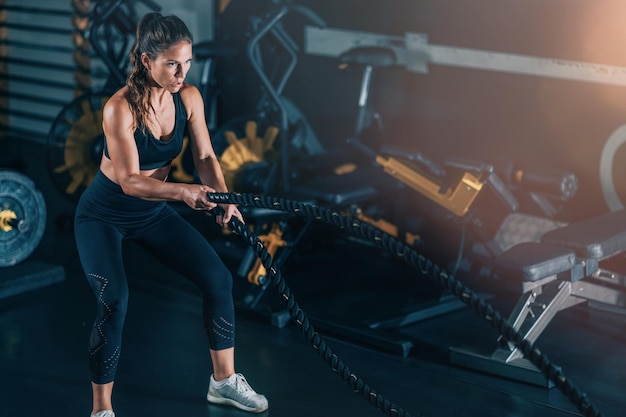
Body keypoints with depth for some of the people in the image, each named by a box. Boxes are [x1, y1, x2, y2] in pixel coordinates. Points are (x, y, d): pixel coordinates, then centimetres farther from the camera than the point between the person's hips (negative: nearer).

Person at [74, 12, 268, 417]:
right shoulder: (120, 108, -29)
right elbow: (130, 181, -30)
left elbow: (205, 156, -9)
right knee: (114, 300, -23)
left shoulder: (189, 97, -12)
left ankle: (224, 381, 15)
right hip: (104, 216, -6)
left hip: (154, 212, 6)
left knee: (218, 278, -2)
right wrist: (183, 191, -46)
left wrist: (223, 197, -27)